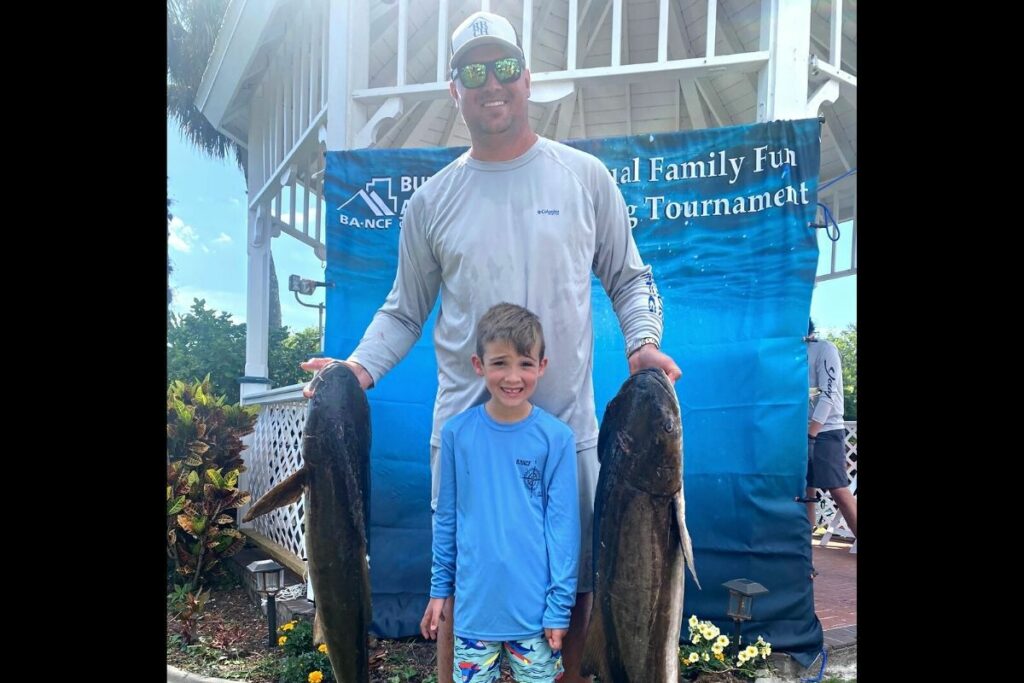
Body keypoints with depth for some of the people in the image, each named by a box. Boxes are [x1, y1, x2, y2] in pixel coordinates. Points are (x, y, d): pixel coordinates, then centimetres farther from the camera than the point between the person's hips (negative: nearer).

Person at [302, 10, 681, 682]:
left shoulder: (584, 176, 6)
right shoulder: (433, 199, 7)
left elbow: (629, 278, 12)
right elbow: (403, 311, 11)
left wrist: (644, 341, -6)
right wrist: (360, 367, -4)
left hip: (567, 426, 0)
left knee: (574, 586, 10)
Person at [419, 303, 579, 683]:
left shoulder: (556, 437, -9)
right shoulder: (457, 433, -5)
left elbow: (562, 524, -6)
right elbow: (446, 518, 4)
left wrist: (560, 604, -5)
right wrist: (440, 588, 7)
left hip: (535, 606, -1)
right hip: (474, 603, 1)